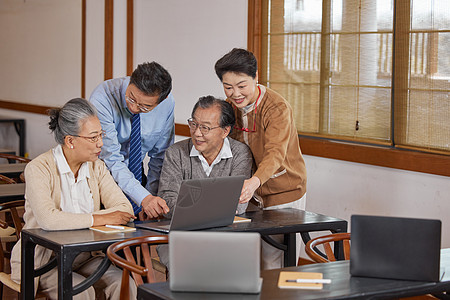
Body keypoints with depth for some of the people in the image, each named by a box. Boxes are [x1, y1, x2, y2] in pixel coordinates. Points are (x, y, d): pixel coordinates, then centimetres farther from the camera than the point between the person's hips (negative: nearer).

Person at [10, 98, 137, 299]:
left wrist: (76, 220, -20)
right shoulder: (39, 169, -14)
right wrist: (100, 219, -24)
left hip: (84, 256, 5)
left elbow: (125, 210, -6)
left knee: (124, 284, -20)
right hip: (43, 261, -5)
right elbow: (48, 219, -31)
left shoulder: (96, 167, 4)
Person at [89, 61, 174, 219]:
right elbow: (111, 160, -31)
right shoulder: (102, 99, -29)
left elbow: (160, 156, -3)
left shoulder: (167, 103, -15)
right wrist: (144, 198, -41)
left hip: (135, 171, 4)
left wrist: (152, 197, -12)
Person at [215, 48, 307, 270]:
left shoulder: (278, 108, -19)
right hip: (250, 195, 6)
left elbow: (276, 153, -33)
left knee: (274, 265, -7)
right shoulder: (230, 106, 2)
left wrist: (254, 182, -52)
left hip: (283, 195, -5)